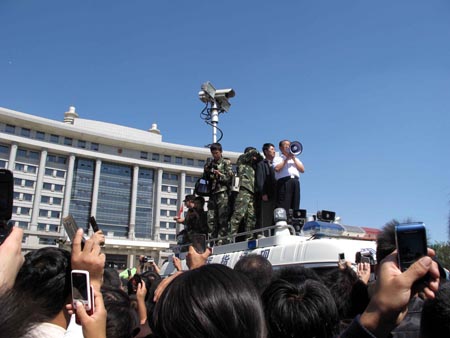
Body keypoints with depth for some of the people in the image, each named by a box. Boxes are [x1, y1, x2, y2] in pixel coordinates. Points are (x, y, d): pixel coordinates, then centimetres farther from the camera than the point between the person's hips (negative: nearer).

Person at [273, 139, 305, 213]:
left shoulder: (295, 159, 30)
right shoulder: (277, 159, 16)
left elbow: (302, 170, 15)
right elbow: (277, 169, -5)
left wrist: (294, 159, 7)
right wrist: (286, 159, 1)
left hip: (295, 182, 5)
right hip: (284, 182, -4)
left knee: (295, 206, -2)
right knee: (283, 207, -14)